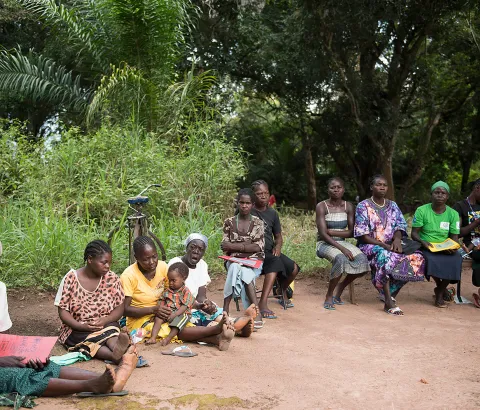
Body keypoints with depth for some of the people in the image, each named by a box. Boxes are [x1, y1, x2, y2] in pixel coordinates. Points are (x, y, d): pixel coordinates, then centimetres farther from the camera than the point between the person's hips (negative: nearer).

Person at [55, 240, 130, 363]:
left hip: (106, 326, 2)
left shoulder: (112, 279, 1)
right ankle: (117, 355, -57)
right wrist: (81, 326, -20)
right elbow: (63, 311, -3)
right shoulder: (71, 278, -4)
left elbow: (119, 308, 3)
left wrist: (104, 321, -17)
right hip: (77, 330, -1)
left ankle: (117, 350, -62)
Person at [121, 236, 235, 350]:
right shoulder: (128, 276, -16)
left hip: (161, 315, 5)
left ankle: (217, 338, -45)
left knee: (187, 325, -25)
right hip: (140, 321, -5)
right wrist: (153, 309, -27)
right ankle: (217, 329, -41)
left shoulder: (162, 266, -2)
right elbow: (125, 309, -16)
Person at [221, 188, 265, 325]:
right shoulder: (229, 222, 9)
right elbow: (225, 248, 3)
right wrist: (247, 246, -12)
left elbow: (258, 247, -5)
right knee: (236, 268, -35)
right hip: (235, 260, 1)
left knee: (242, 270, -34)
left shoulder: (258, 223, 7)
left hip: (253, 261, 0)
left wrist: (234, 246, -13)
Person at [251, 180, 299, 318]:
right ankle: (263, 304, -41)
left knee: (293, 268, -9)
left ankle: (283, 293, 23)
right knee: (275, 261, -34)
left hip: (270, 251, 6)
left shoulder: (272, 213, 12)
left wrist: (278, 246, -6)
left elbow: (278, 236, 17)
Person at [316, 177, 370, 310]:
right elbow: (323, 234, -16)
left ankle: (341, 287, 2)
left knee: (362, 259, -23)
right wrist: (342, 248, -26)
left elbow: (351, 232, 0)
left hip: (342, 242, 5)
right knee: (341, 258, -36)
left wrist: (331, 231, -13)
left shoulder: (348, 207, 4)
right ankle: (329, 296, -15)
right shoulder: (322, 206, -9)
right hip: (325, 243, -5)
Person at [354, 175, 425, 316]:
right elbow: (362, 234, -9)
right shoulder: (363, 206, -2)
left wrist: (397, 239, -19)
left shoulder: (393, 206, 14)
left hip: (391, 245, 5)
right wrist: (383, 245, -20)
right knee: (384, 256, -40)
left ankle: (389, 292, -15)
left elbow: (400, 225, 5)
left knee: (416, 258, -22)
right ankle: (389, 301, -38)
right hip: (370, 246, -5)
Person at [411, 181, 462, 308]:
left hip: (445, 249, 3)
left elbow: (454, 237, 4)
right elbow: (414, 233, -3)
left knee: (456, 258, -29)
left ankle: (440, 293, -8)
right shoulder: (422, 210, -1)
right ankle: (442, 287, -2)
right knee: (432, 259, -35)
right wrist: (423, 242, -24)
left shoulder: (453, 214, 7)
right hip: (426, 248, -2)